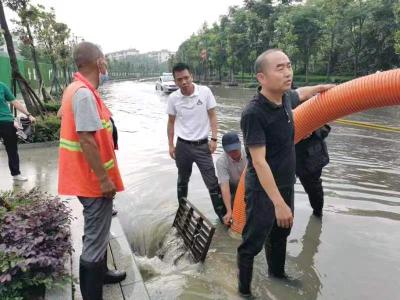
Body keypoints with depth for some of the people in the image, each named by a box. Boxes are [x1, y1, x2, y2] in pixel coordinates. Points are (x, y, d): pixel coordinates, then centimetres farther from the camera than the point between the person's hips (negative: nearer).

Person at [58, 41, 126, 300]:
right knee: (95, 238, 2)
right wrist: (104, 179, -21)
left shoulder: (78, 89, 10)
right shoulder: (84, 93, -22)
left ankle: (100, 273, 43)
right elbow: (86, 140, -26)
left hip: (91, 177, 11)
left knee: (97, 232, 25)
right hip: (94, 179, -11)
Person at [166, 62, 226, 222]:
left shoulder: (205, 91, -10)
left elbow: (212, 116, -3)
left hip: (202, 145, -2)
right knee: (182, 180, 18)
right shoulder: (173, 98, -6)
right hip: (183, 145, 2)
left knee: (212, 182, 1)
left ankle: (223, 214, 15)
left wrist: (213, 139, -10)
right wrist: (170, 145, 5)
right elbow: (171, 122, 6)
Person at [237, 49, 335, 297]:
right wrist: (279, 202, -29)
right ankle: (244, 290, 27)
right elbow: (259, 162, -28)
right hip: (263, 191, -8)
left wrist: (320, 88, 41)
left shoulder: (285, 98, -2)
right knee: (252, 243, 5)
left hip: (286, 184, 8)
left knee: (281, 233, 26)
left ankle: (277, 273, 50)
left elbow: (300, 93, 24)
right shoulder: (254, 113, -27)